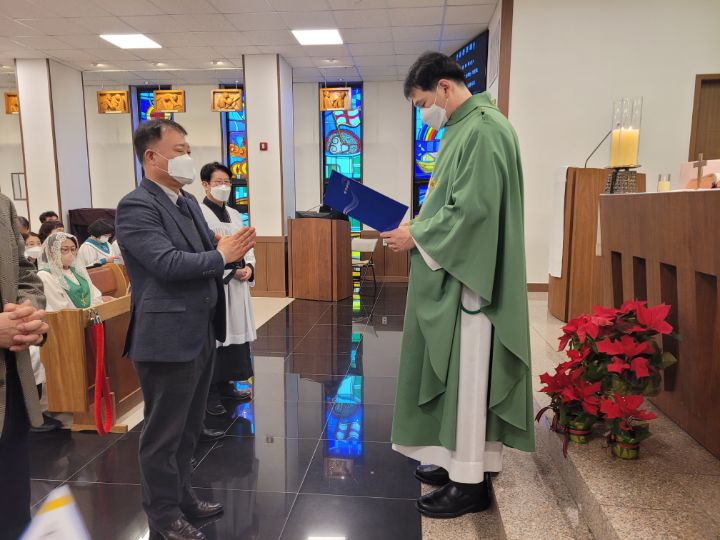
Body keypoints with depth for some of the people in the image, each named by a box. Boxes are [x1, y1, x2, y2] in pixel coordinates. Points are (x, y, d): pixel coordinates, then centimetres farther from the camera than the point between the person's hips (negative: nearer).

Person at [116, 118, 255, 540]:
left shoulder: (187, 202, 13)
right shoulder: (136, 206, -15)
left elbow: (205, 254, 14)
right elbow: (169, 264, -26)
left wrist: (229, 247, -8)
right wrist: (223, 255, -15)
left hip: (200, 332, 9)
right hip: (168, 337, -9)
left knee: (189, 427, 21)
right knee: (164, 433, 7)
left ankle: (182, 495, 39)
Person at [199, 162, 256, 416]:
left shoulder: (234, 214, 14)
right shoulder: (199, 214, -10)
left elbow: (247, 246, 16)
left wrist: (249, 268, -3)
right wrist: (231, 270, -16)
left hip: (237, 286, 8)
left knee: (234, 334, 12)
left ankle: (226, 384, 26)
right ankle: (210, 393, 8)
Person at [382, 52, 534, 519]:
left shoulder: (484, 130, -16)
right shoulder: (465, 127, 15)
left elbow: (473, 209, -23)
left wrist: (417, 235, -12)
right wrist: (418, 225, 7)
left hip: (467, 278, -10)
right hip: (451, 273, 10)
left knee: (468, 375, 0)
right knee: (454, 372, 16)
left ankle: (471, 482, 15)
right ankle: (461, 460, 31)